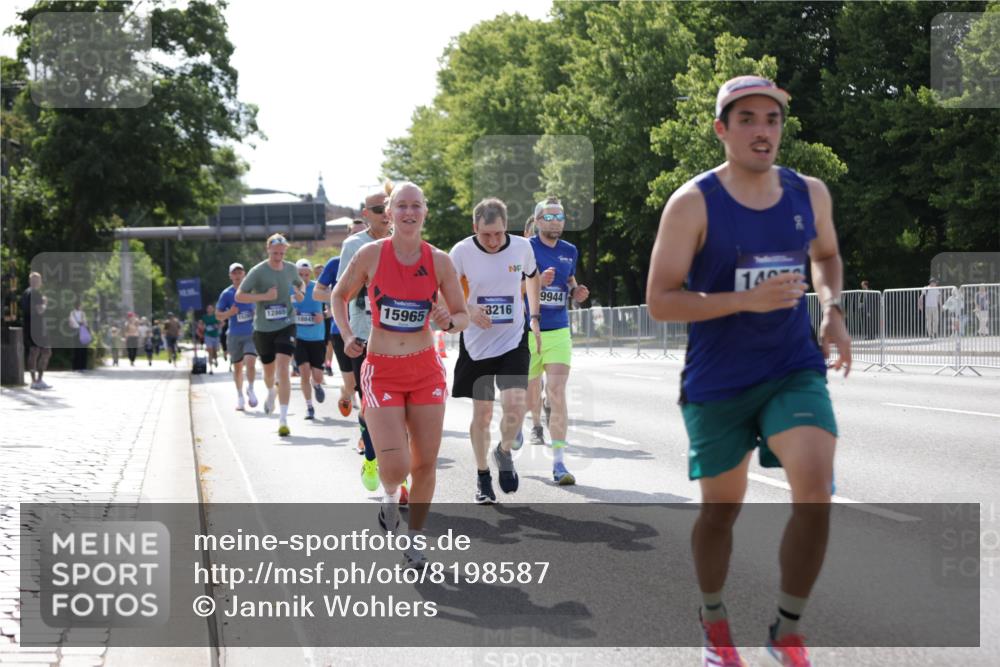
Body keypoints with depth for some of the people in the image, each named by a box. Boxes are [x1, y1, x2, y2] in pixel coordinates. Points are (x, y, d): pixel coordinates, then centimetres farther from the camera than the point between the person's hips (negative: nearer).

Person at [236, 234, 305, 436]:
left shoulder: (291, 268, 2)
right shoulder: (258, 272, -9)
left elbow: (299, 283, 25)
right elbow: (239, 296, -9)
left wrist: (300, 293, 1)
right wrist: (264, 296, -21)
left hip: (286, 326, 0)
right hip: (263, 329, 0)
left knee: (283, 369, -16)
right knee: (269, 371, 16)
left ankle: (283, 420, -15)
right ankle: (271, 392, 55)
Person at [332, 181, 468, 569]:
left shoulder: (439, 260, -3)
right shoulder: (371, 254, -8)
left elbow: (463, 316, 6)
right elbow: (339, 296, 8)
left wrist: (448, 322, -16)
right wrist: (347, 336, -5)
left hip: (426, 370, 2)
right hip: (382, 372, -2)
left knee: (426, 463, 4)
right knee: (396, 467, -14)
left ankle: (414, 540, 24)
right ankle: (390, 496, 24)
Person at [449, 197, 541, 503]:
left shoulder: (522, 247, -6)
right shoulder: (462, 251, -11)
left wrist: (534, 318, 14)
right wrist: (468, 310, -19)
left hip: (514, 340, 0)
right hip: (477, 343, 0)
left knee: (515, 404, -17)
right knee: (482, 413, 6)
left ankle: (505, 453, 13)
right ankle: (482, 477, 24)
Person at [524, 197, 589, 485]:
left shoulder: (570, 251, 10)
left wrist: (576, 293, 3)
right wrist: (538, 282, -24)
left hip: (559, 332, 2)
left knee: (558, 394, -10)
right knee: (530, 391, 11)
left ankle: (558, 463, -13)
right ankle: (536, 425, 47)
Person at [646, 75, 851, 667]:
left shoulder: (810, 193, 2)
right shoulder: (693, 203, -11)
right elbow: (659, 301, -13)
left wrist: (833, 308, 2)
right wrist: (747, 299, -24)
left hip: (795, 371, 2)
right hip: (717, 382, -2)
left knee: (816, 491, -19)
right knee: (722, 507, 11)